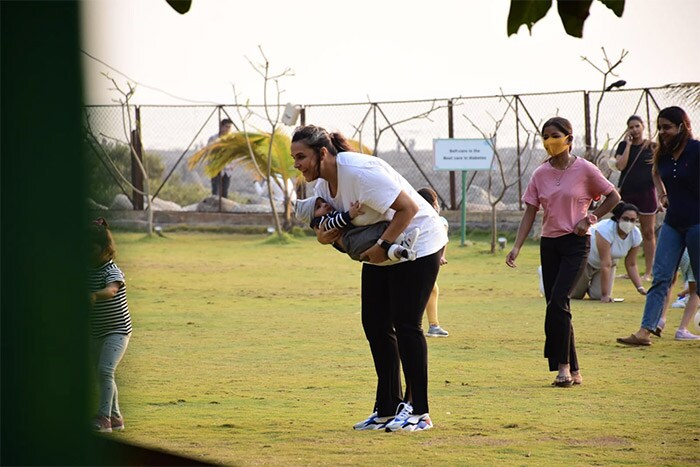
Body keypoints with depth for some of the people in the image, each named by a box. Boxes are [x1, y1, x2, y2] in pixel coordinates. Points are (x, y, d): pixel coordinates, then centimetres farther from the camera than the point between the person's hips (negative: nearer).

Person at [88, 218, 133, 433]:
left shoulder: (112, 272, -17)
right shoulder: (88, 272, 5)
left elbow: (111, 290, -39)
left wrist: (94, 295, -57)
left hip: (117, 330, -8)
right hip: (97, 333, 8)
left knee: (105, 370, -22)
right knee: (102, 373, 14)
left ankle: (104, 416, -25)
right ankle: (115, 417, 26)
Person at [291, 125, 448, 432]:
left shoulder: (359, 171, -29)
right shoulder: (322, 182, 0)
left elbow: (408, 207, -28)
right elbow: (332, 222, 6)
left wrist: (383, 245, -28)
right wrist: (323, 236, -18)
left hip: (416, 244, -10)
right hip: (380, 253, 10)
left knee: (406, 325, -10)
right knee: (375, 325, 8)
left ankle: (418, 411, -4)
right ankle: (388, 409, 14)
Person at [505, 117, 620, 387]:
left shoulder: (584, 170, -5)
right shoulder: (540, 174, 6)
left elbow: (613, 197, 4)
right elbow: (530, 213, 6)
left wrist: (590, 219, -7)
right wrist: (517, 247, -4)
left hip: (575, 243, -5)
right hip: (549, 244, 5)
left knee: (558, 300, -19)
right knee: (555, 305, 4)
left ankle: (562, 365, -12)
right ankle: (573, 371, 11)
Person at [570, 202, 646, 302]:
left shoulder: (636, 235, -21)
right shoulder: (606, 230, -40)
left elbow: (631, 265, -10)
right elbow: (605, 265, -40)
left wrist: (640, 287, -21)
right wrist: (605, 295, -39)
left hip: (610, 260, 5)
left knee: (597, 295, -5)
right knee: (575, 294, 1)